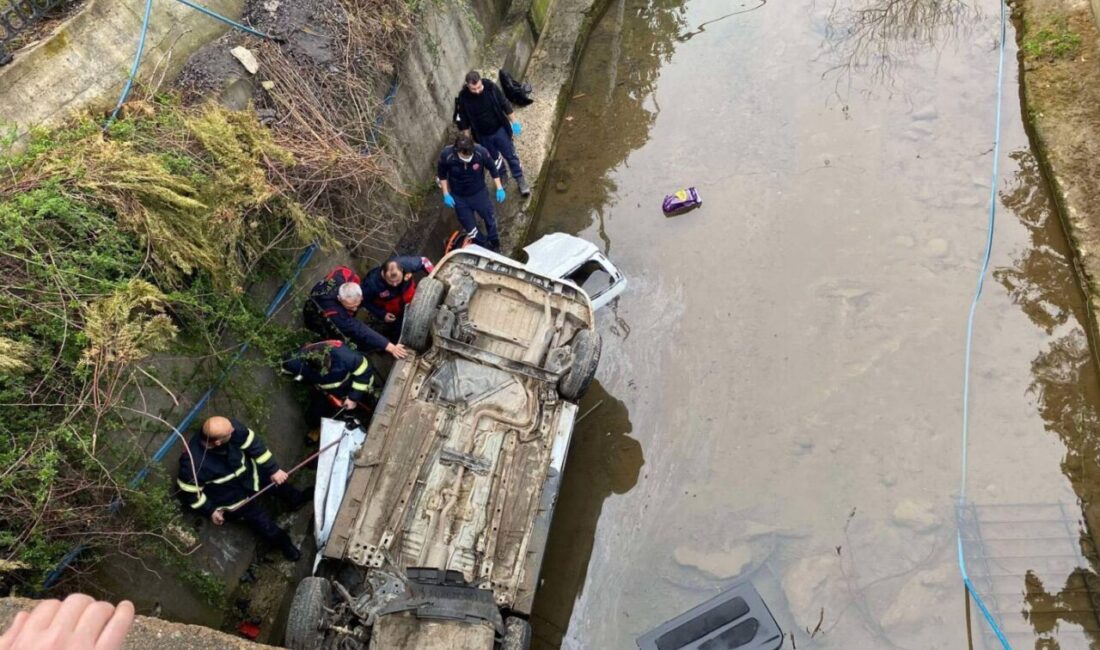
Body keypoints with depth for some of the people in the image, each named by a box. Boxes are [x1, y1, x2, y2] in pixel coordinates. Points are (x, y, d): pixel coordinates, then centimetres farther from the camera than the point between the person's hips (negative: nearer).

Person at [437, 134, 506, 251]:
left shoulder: (481, 152, -27)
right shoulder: (446, 156, -27)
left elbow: (492, 168, -8)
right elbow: (441, 174, -7)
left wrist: (499, 188, -8)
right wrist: (446, 194, -9)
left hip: (479, 193, 0)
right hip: (459, 197, 0)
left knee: (489, 219, 19)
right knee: (470, 228, 11)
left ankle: (495, 245, 47)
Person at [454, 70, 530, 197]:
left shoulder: (491, 87, -21)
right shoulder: (463, 98, -21)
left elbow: (505, 105, -8)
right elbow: (463, 122, -9)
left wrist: (514, 123, -3)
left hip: (500, 130, 0)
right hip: (483, 136, 1)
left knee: (511, 155, 8)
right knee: (494, 158, 20)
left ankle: (520, 181, 25)